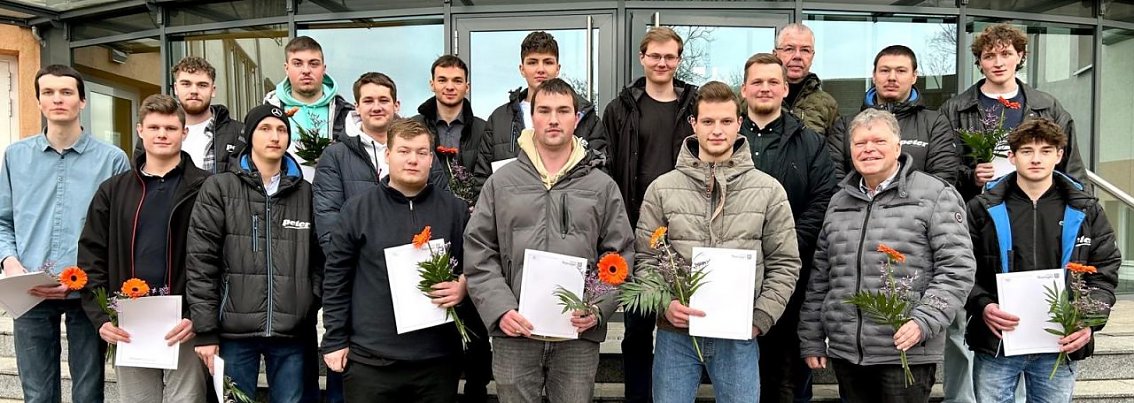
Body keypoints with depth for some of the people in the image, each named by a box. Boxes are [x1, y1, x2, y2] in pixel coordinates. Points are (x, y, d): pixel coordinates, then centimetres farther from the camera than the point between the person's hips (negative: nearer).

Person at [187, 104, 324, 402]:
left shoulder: (306, 193, 9)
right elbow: (201, 262, -3)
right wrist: (205, 330, -7)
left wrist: (320, 314, -1)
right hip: (234, 331, -2)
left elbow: (319, 262, 10)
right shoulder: (219, 188, 2)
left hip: (291, 334, 2)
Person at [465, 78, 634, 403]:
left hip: (579, 334, 0)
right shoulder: (500, 182, 6)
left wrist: (598, 307, -10)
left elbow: (620, 256, 5)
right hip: (514, 332, 0)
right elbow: (478, 254, 3)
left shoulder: (603, 186, 6)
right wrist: (500, 308, -9)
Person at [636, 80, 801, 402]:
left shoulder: (769, 191, 1)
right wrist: (665, 305, -13)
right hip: (675, 333, 0)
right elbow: (645, 260, 3)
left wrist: (759, 319, -6)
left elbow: (785, 264, 3)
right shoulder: (661, 189, 0)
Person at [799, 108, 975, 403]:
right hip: (844, 352, 5)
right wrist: (812, 340, 13)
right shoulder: (839, 202, 14)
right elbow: (819, 277, 15)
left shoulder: (935, 196, -1)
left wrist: (924, 321, -18)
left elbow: (956, 268, -7)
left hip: (907, 352, -5)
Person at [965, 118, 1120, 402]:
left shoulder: (1085, 211, 7)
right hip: (996, 341, -1)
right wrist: (982, 305, -16)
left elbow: (1105, 274, 6)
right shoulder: (983, 209, 2)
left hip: (1062, 344, 2)